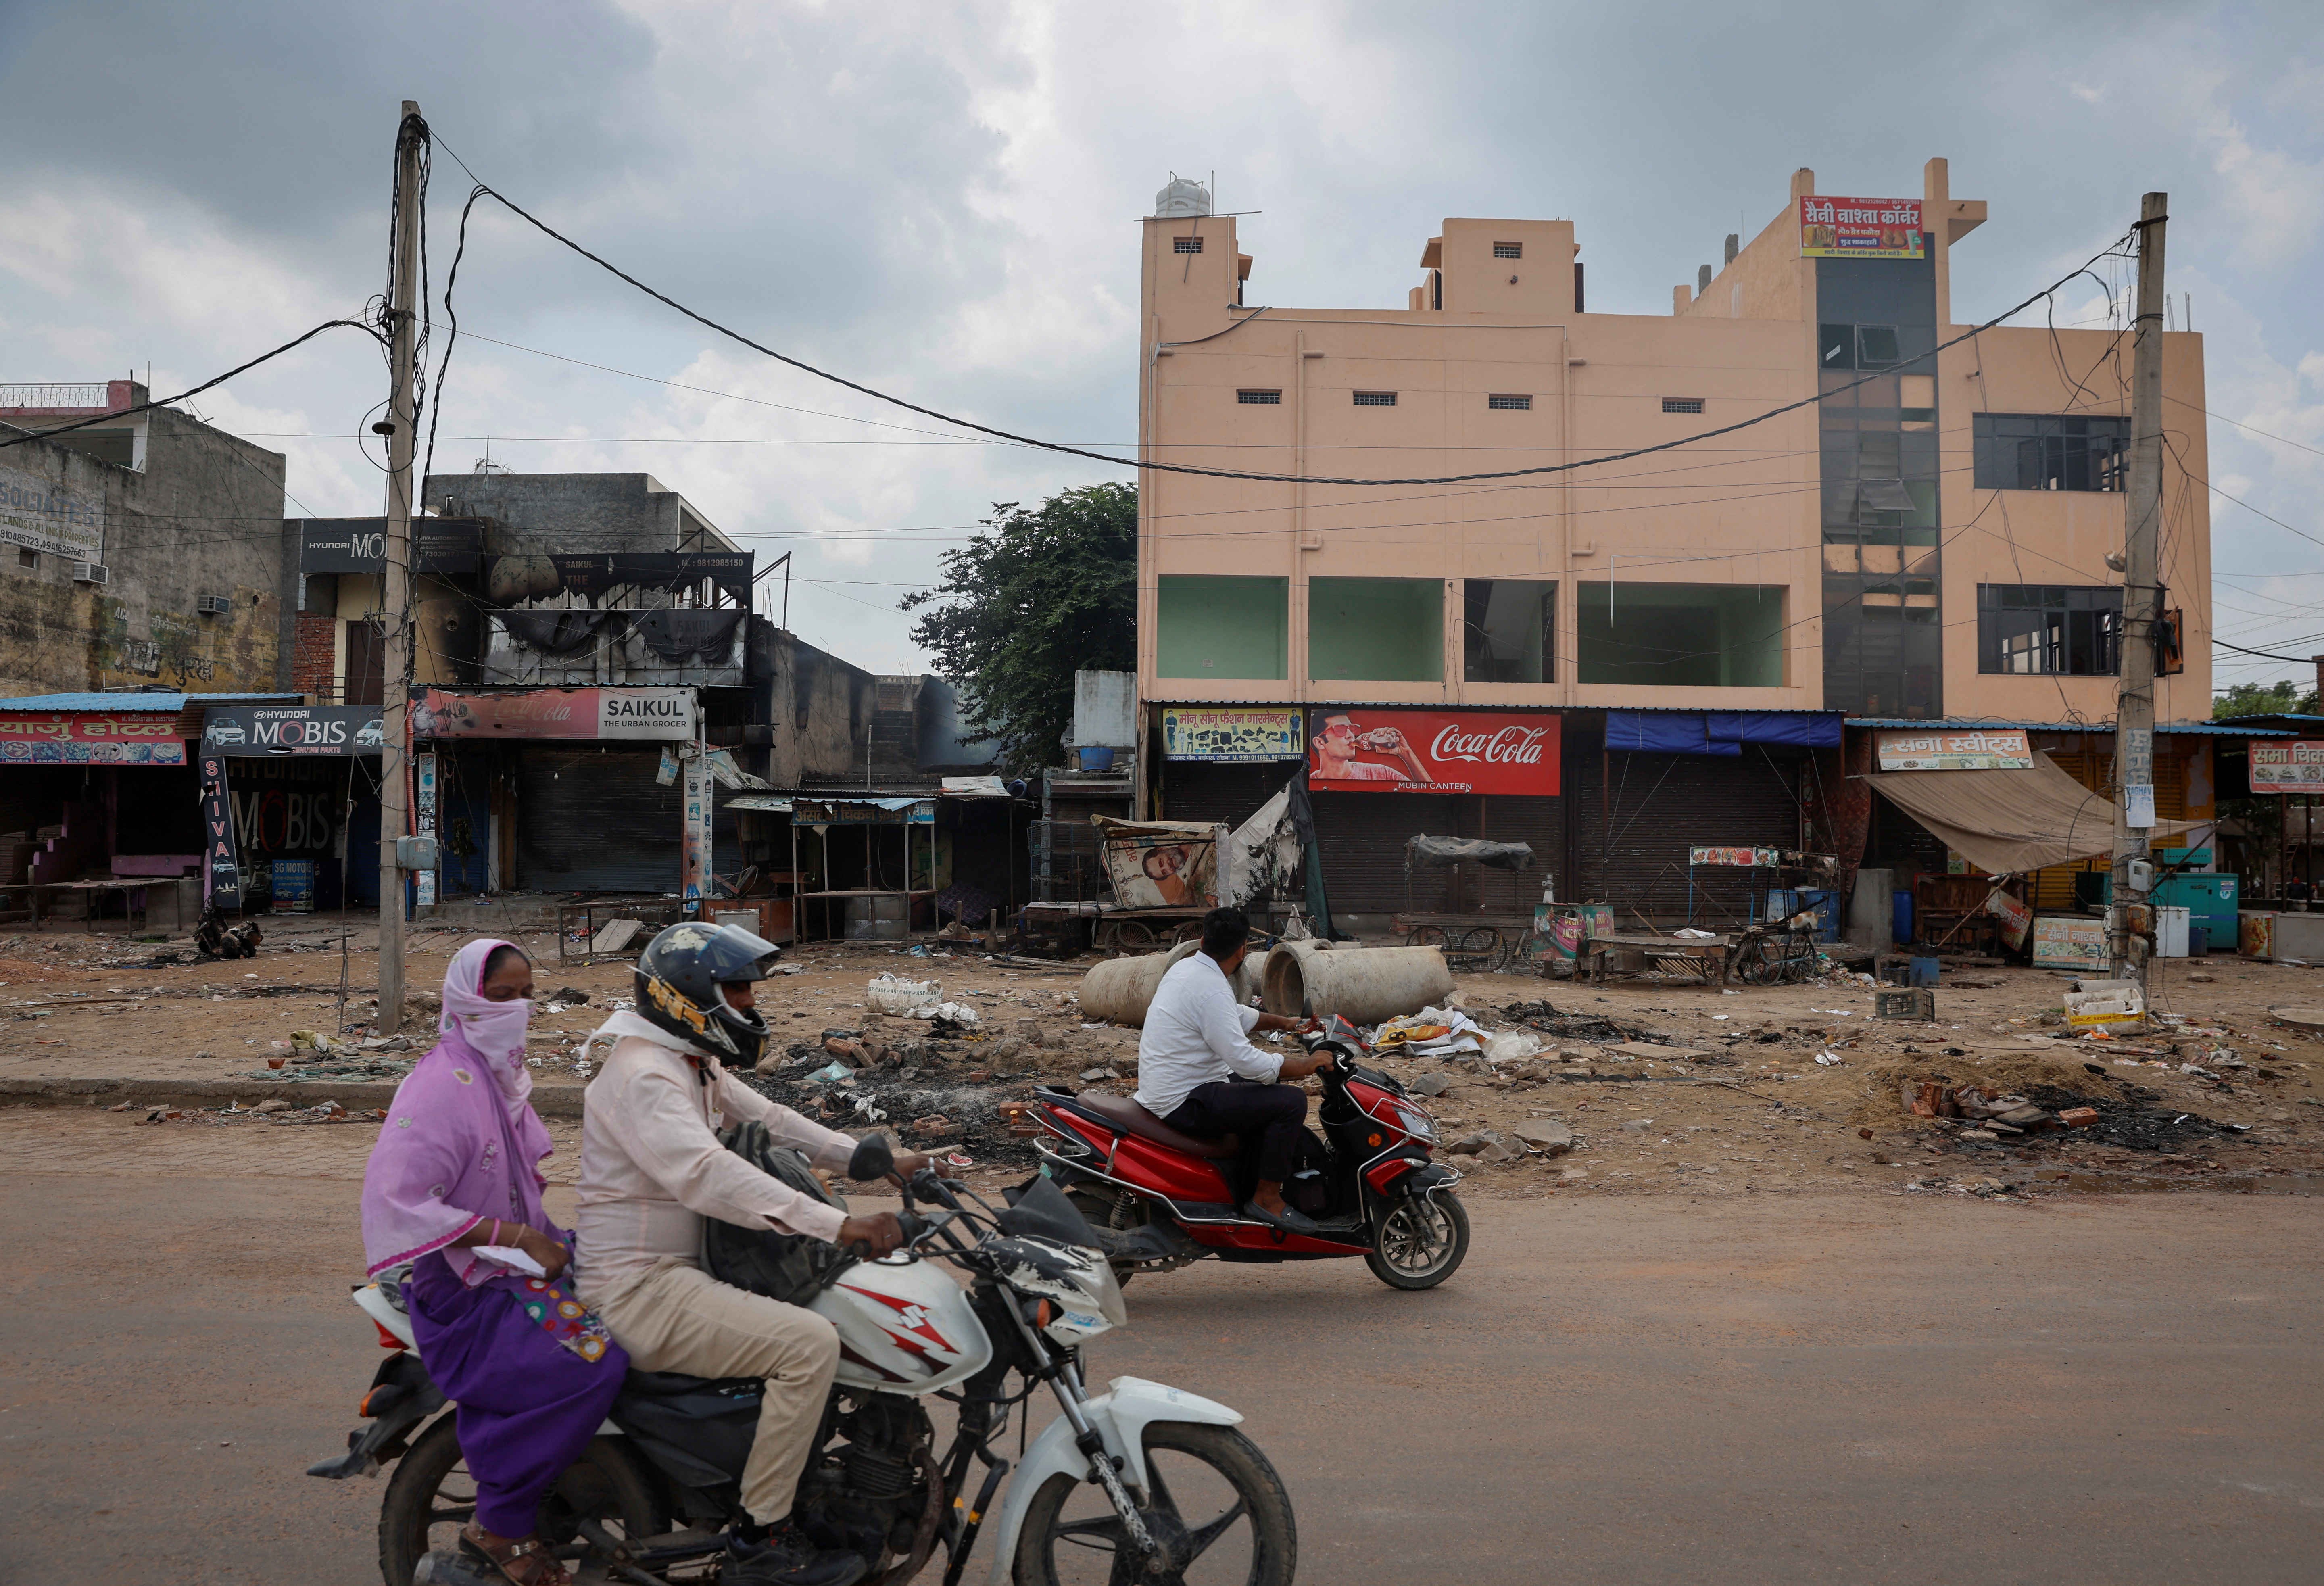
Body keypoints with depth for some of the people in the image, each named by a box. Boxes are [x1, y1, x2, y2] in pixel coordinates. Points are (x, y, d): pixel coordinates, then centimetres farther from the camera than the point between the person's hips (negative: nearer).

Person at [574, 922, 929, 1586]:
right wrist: (838, 1224, -41)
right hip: (640, 1292, -11)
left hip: (679, 1271, 11)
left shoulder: (695, 1065, 12)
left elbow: (768, 1121, 16)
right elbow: (707, 1176, -35)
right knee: (810, 1343, -21)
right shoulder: (643, 1077, -21)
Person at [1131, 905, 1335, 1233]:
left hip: (1162, 1091, 11)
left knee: (1267, 1089, 26)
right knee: (1291, 1101, -16)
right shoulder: (1211, 989, -22)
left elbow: (1238, 1016, 25)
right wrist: (1307, 1064, -16)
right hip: (1185, 1104, -11)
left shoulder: (1186, 967, 8)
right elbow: (1243, 1059, -26)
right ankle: (1267, 1198, -5)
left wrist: (1283, 1022, 25)